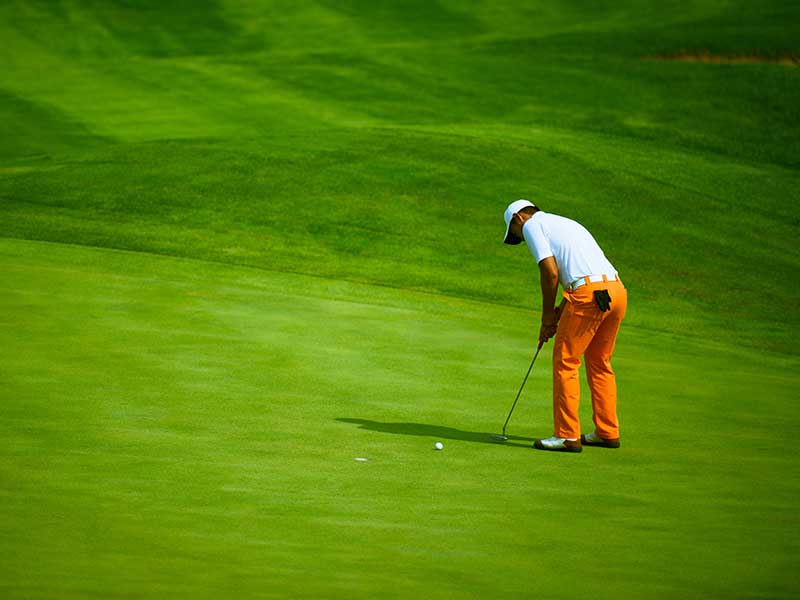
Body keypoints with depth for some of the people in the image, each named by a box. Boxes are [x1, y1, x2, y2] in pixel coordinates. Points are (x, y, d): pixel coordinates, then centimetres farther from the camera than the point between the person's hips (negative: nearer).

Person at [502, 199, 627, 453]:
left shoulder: (532, 225, 6)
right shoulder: (566, 223, 32)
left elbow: (550, 272, -5)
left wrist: (548, 315, 6)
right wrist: (558, 315, 23)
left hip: (589, 294, -8)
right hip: (617, 289, 8)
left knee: (565, 362, 1)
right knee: (599, 363, 20)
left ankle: (567, 436, 1)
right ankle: (607, 432, 24)